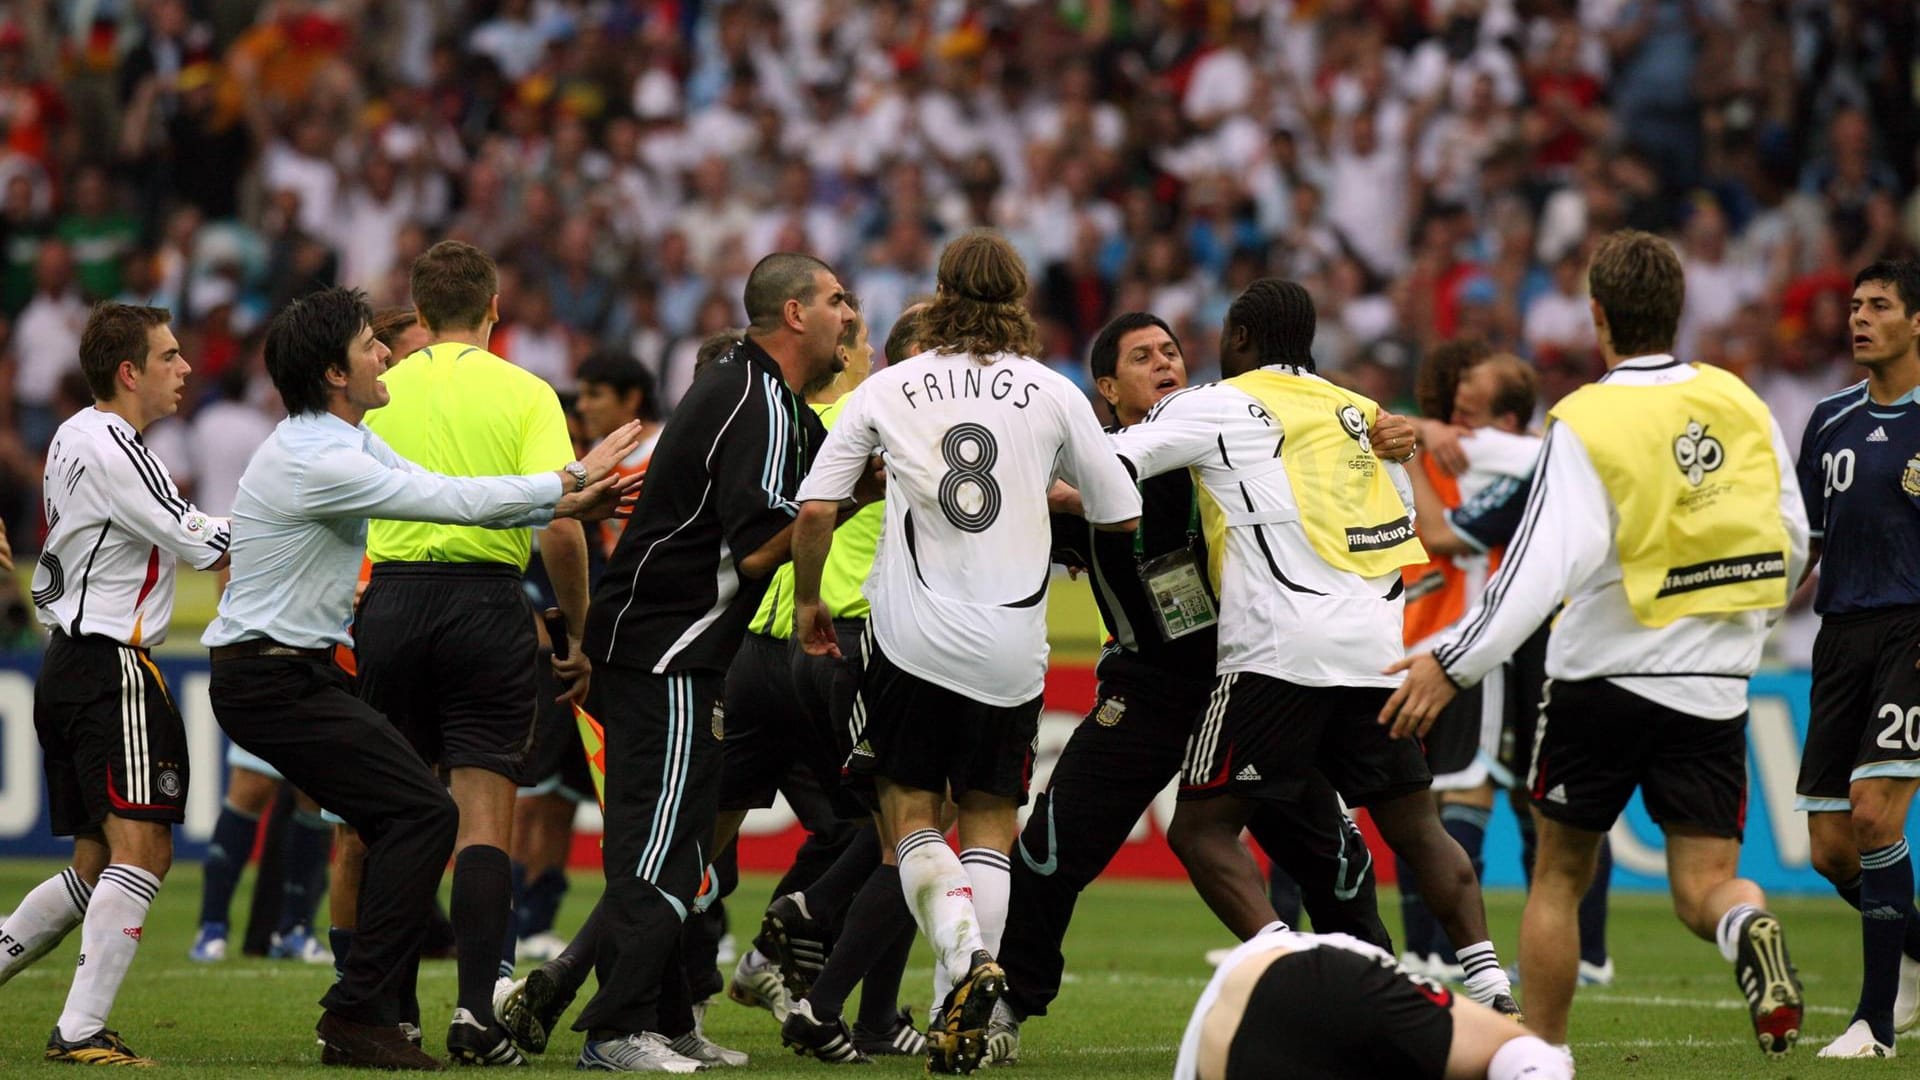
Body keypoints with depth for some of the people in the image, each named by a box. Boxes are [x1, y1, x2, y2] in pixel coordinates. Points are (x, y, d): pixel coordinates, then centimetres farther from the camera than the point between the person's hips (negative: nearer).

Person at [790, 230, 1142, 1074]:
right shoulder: (1051, 394, 3)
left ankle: (963, 950, -18)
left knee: (908, 814, 9)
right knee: (989, 817, 13)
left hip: (910, 636, -1)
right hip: (1010, 647, 1)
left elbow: (815, 510, -1)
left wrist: (807, 601, 15)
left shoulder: (885, 392, 2)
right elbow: (1121, 512, 9)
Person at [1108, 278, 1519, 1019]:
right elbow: (1404, 533, 22)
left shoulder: (1220, 406, 3)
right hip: (1377, 645, 6)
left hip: (1280, 648, -6)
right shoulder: (1358, 413, 22)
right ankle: (1490, 984, 5)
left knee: (1202, 828, -1)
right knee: (1414, 825, 16)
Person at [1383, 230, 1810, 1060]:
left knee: (1558, 875, 14)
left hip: (1605, 673, -3)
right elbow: (1792, 545, 9)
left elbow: (1545, 563, -23)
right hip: (1715, 682, 3)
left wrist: (1454, 663, -24)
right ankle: (1747, 926, -34)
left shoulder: (1586, 423, -12)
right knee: (1703, 884, 1)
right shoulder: (1739, 402, 2)